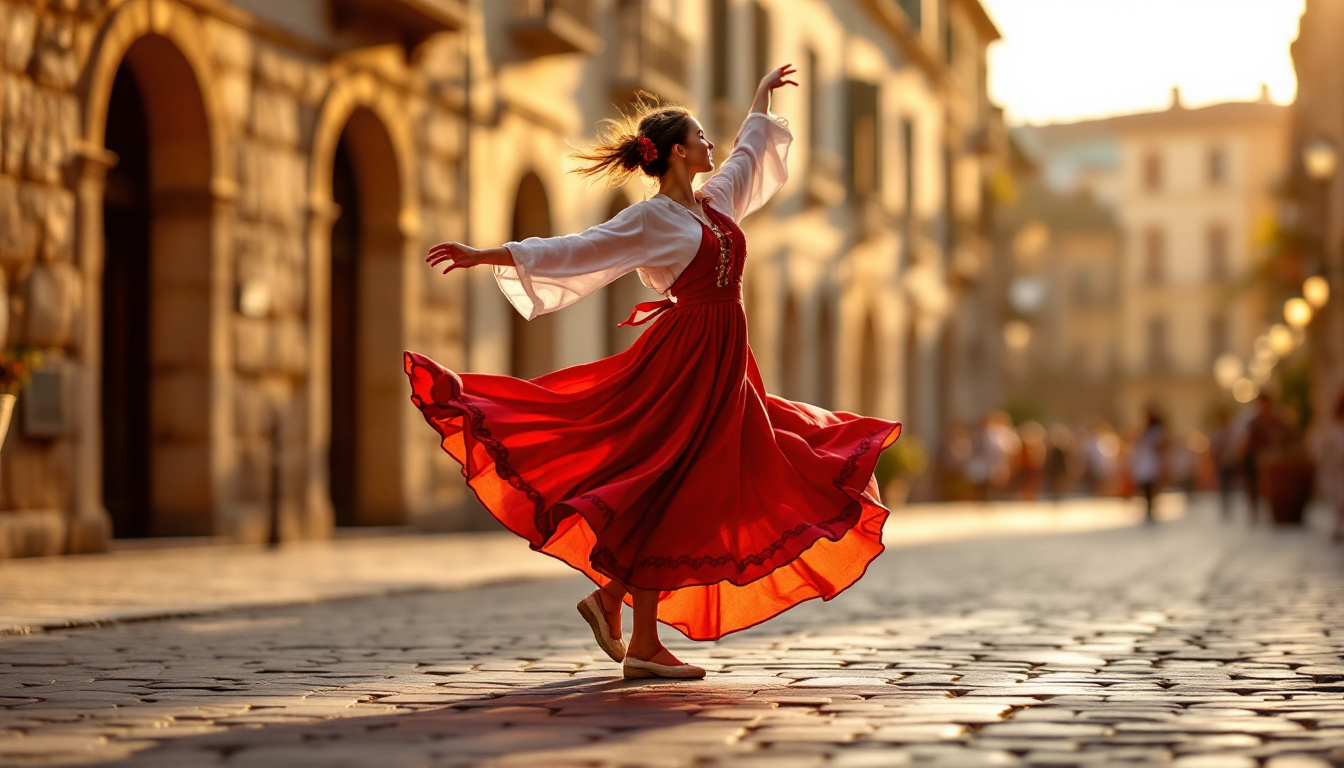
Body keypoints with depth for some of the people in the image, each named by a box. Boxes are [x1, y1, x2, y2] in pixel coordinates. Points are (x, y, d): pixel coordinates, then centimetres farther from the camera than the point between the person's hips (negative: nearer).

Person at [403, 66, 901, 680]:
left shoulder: (715, 201, 14)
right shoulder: (650, 220, -9)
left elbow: (748, 153, 34)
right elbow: (570, 251, -10)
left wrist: (761, 101, 48)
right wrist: (484, 256, -16)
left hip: (722, 362, 9)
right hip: (684, 359, -9)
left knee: (704, 494, 8)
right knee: (665, 489, -6)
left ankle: (610, 596, 16)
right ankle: (643, 645, -2)